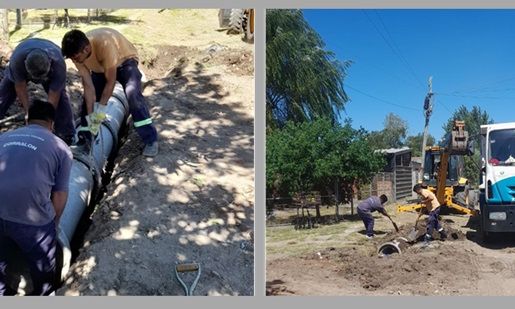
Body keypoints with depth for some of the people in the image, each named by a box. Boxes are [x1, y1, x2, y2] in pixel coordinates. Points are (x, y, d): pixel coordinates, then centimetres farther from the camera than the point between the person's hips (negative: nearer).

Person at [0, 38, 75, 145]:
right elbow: (20, 87, -27)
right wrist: (27, 111, -26)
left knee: (61, 98, -20)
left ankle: (68, 136, -10)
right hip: (20, 71, 1)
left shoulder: (58, 64, -45)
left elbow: (53, 97, -36)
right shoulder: (17, 60, -44)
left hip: (51, 72, -1)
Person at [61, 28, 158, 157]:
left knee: (132, 93, -28)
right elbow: (88, 85, -19)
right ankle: (84, 138, 14)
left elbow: (110, 81, -33)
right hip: (100, 67, 6)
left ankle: (150, 140, -23)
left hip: (125, 60, -6)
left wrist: (102, 105, -29)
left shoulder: (104, 44, -42)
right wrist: (90, 113, -23)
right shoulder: (77, 52, -23)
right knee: (88, 98, -5)